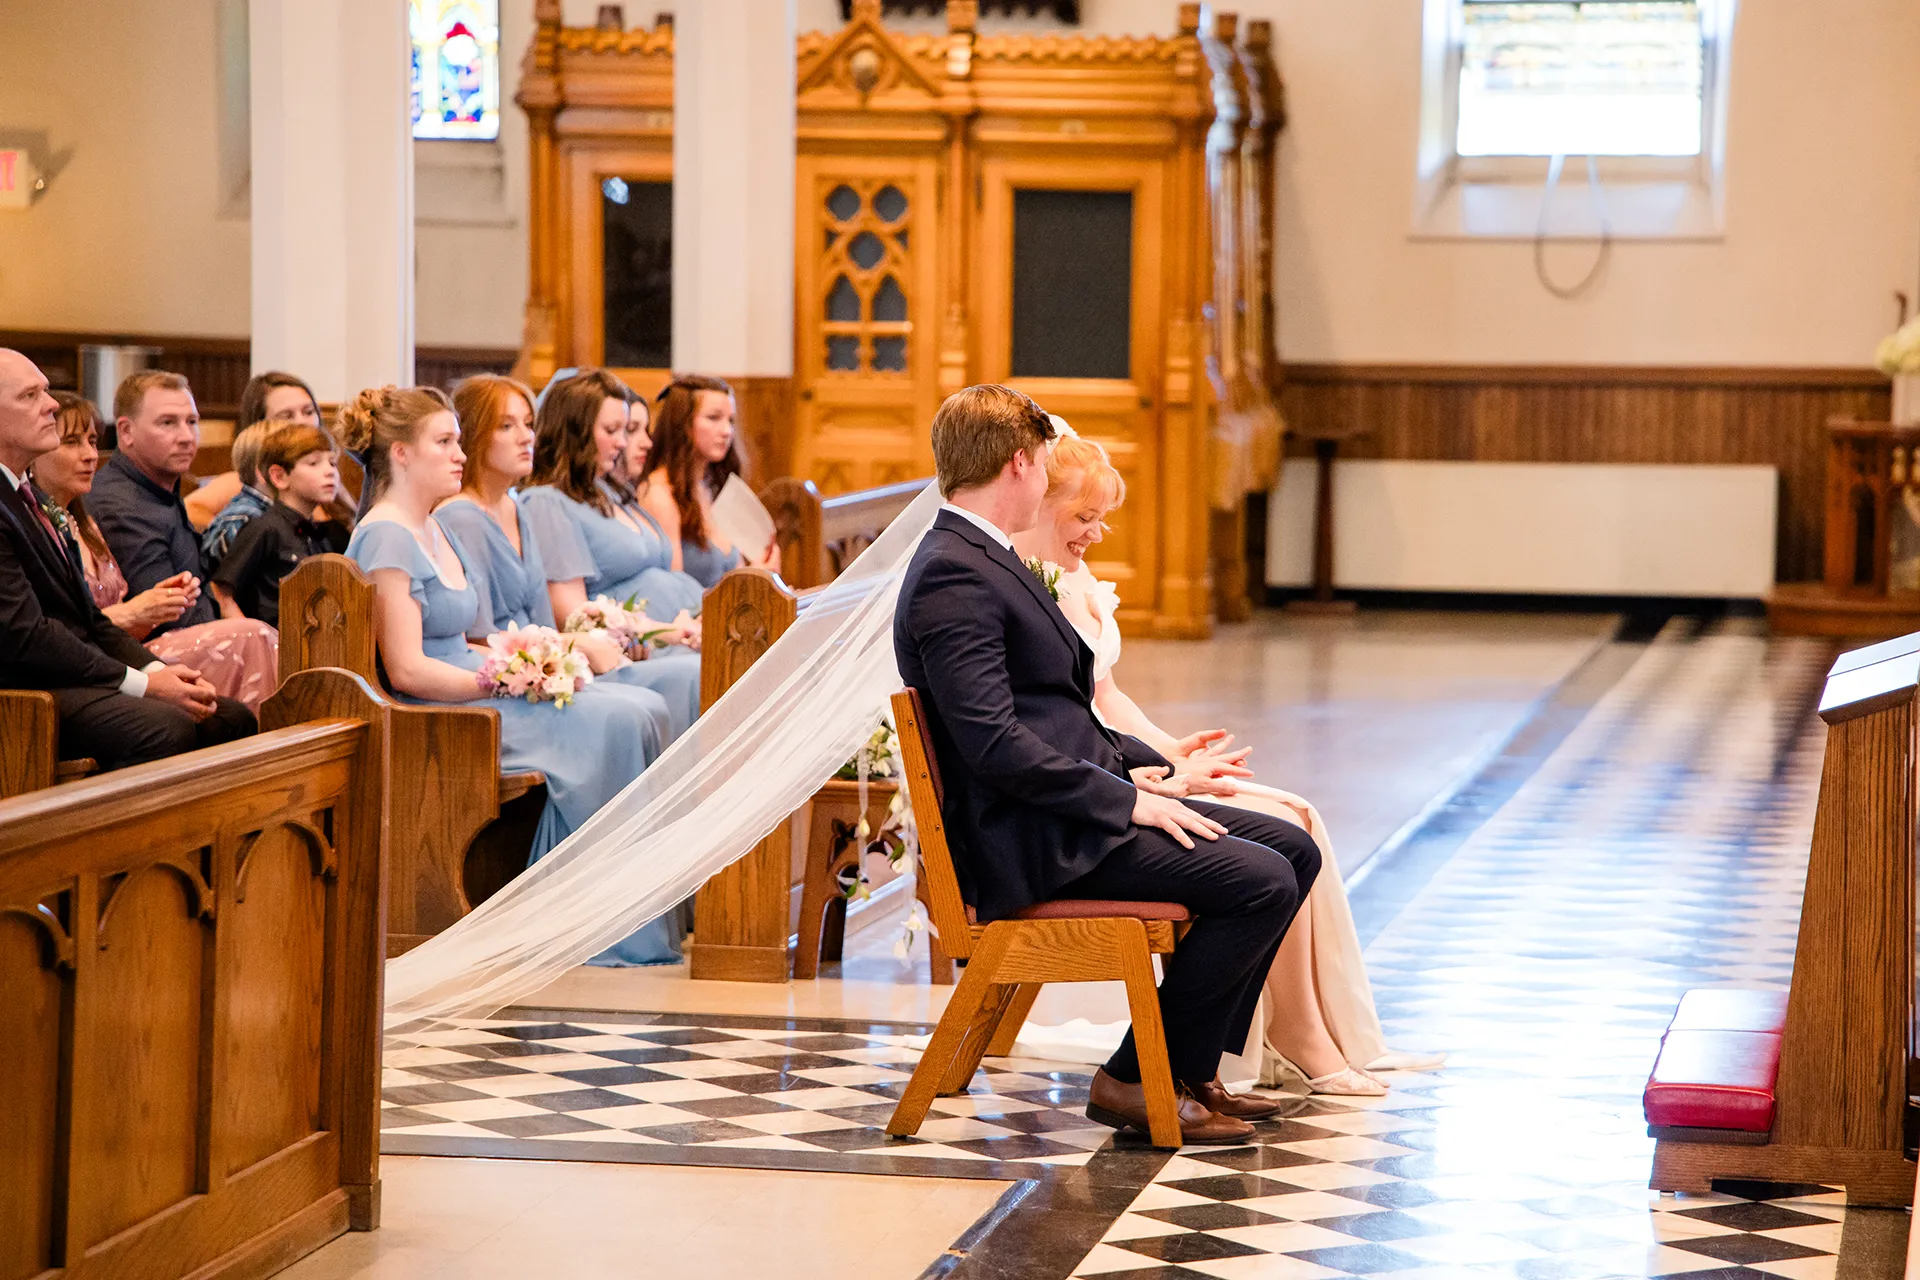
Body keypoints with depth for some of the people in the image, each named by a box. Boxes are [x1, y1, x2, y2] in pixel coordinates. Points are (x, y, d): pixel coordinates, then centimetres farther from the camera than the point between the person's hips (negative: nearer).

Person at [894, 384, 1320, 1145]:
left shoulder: (986, 562, 17)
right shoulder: (953, 579, -17)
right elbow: (994, 745, -25)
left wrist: (1151, 769, 12)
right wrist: (1126, 800, -19)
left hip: (1073, 808, 11)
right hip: (1032, 840, -11)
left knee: (1292, 849, 8)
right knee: (1260, 880, -20)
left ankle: (1192, 1068, 11)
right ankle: (1137, 1082, -10)